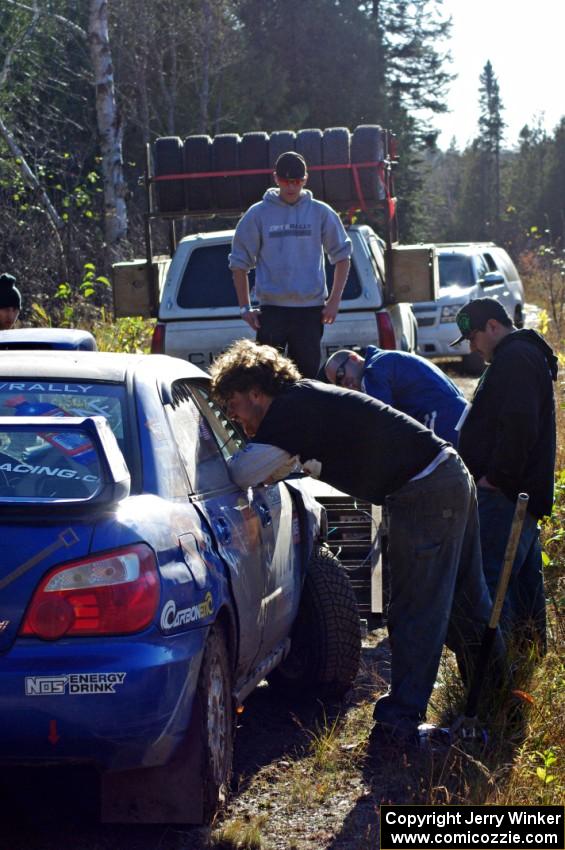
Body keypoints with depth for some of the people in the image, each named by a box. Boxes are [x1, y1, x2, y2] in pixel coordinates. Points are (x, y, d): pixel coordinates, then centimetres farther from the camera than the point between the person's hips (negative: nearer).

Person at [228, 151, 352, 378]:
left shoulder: (321, 213, 4)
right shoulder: (258, 214, 2)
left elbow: (341, 256, 11)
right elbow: (239, 262, 6)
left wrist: (334, 300, 3)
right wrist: (245, 307, 1)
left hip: (310, 308, 1)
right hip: (272, 308, -1)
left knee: (307, 373, 6)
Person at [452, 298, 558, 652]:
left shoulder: (515, 359, -14)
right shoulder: (526, 355, 22)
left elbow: (519, 424, -25)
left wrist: (496, 476, -19)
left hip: (505, 494, -11)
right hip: (524, 493, 11)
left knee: (489, 578, -14)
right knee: (526, 575, 17)